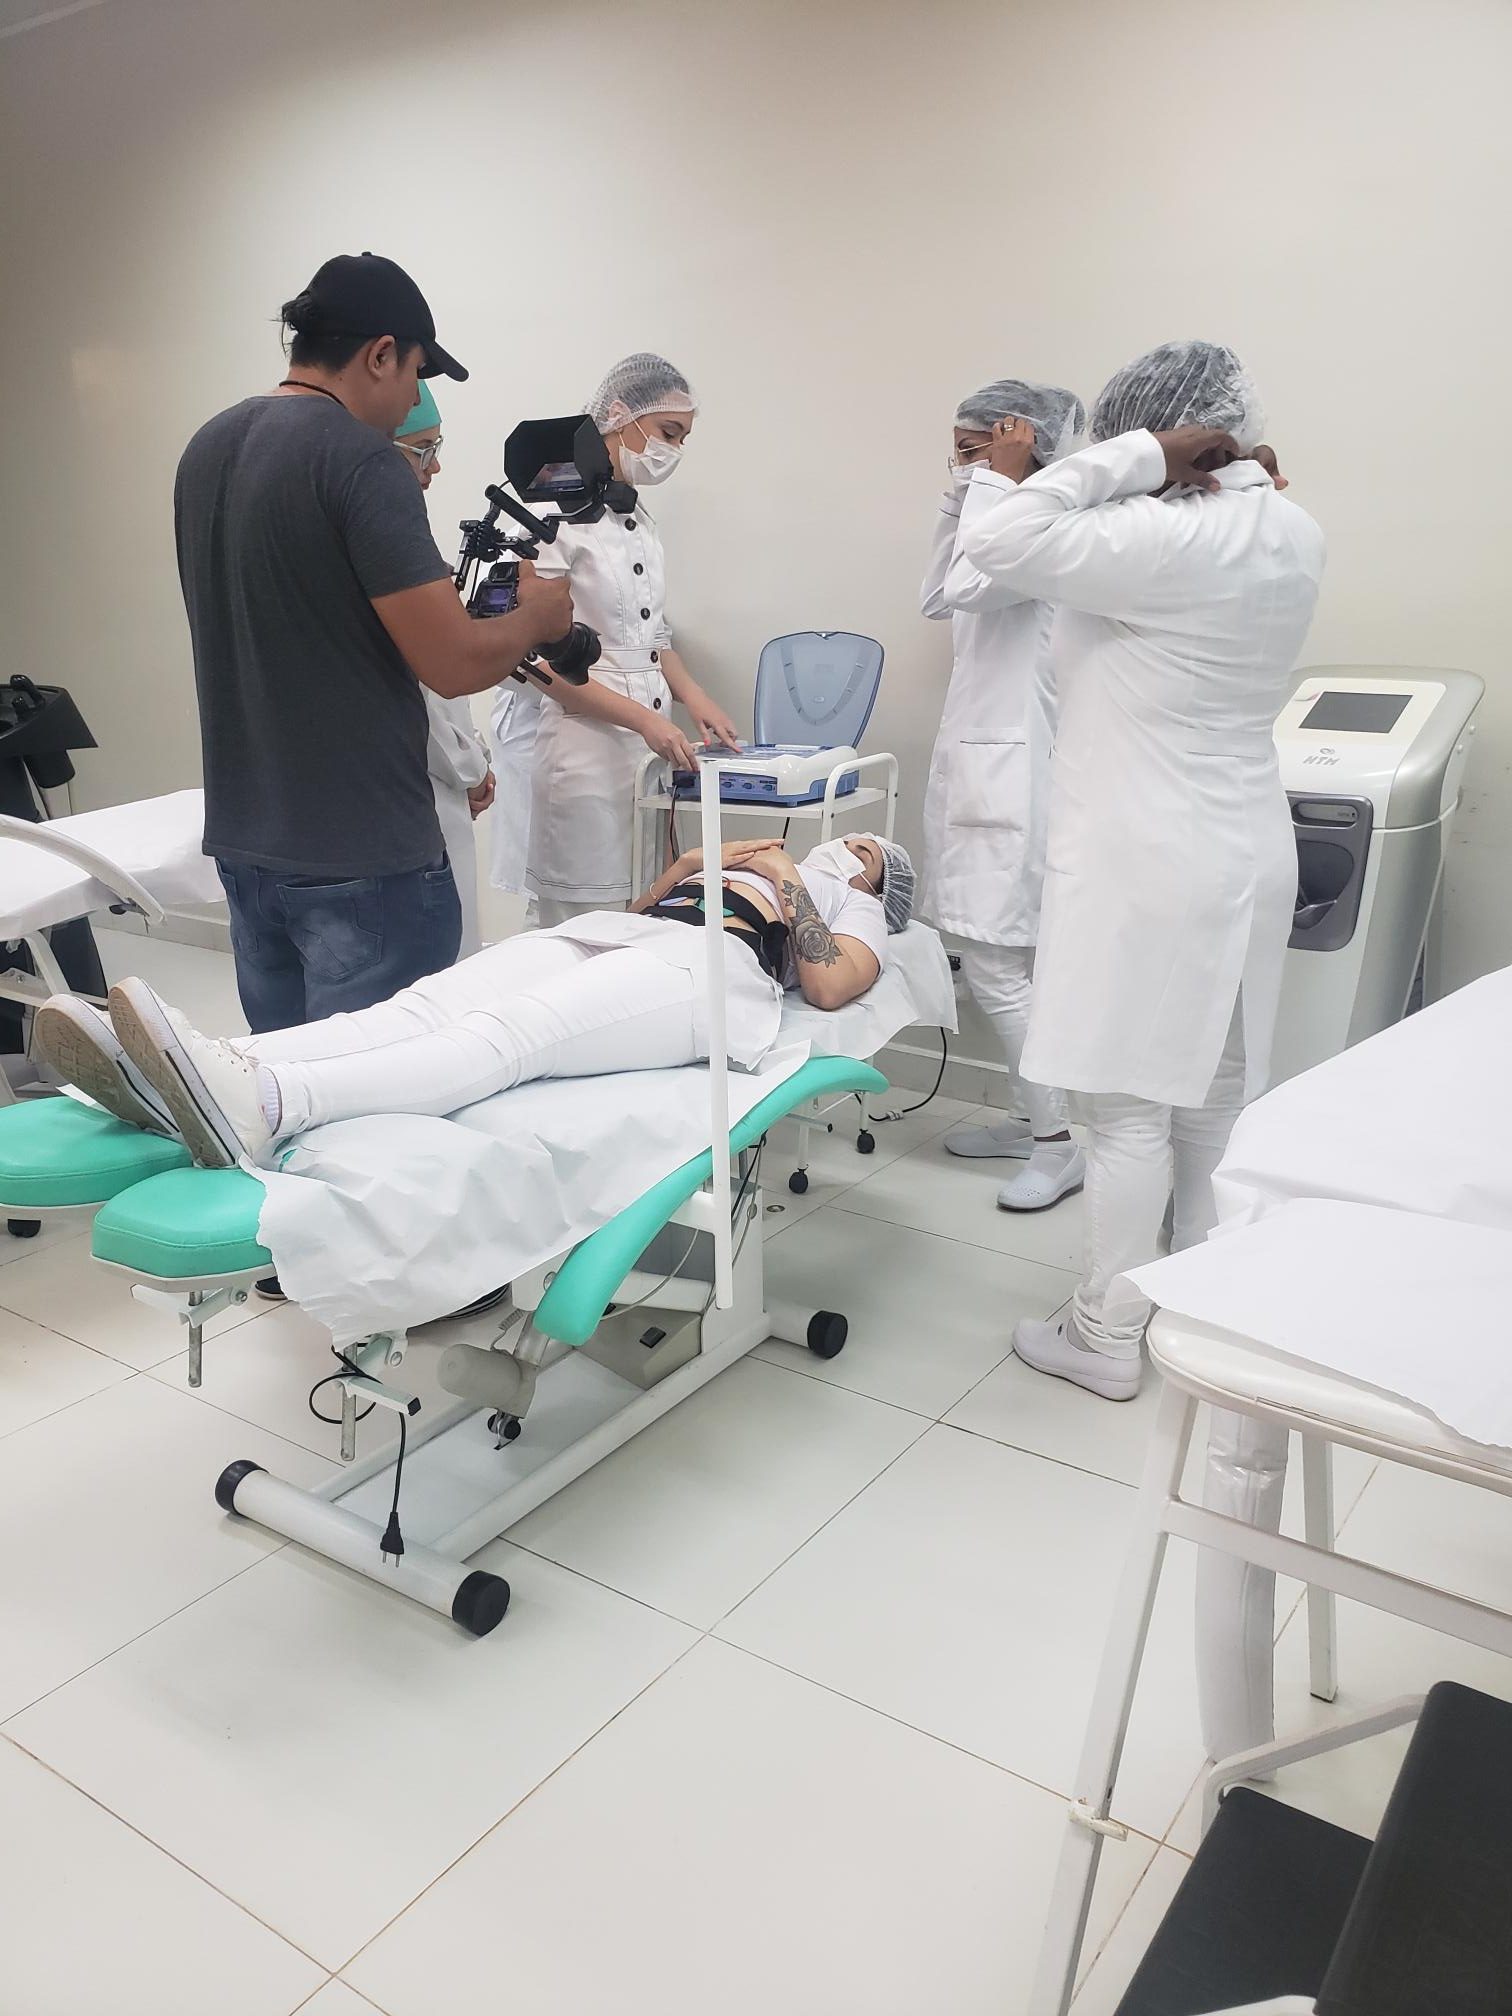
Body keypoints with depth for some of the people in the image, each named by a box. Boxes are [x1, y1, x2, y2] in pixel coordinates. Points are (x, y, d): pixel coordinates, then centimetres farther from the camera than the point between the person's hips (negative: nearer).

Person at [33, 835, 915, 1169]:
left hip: (705, 969, -7)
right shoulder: (757, 866, 45)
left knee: (510, 1033, -36)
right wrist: (691, 865, 22)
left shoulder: (854, 909, 29)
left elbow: (830, 983, 3)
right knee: (426, 1005, -24)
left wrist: (789, 885, 8)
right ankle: (225, 1073, -47)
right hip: (605, 936, 7)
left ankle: (258, 1106, -60)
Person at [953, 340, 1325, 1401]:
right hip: (1244, 857, 8)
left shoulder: (1166, 537, -20)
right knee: (1217, 1097, 17)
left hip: (1146, 870, -8)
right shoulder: (1293, 534, 6)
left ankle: (1108, 1340, 14)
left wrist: (1140, 455, -17)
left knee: (1129, 1107, 2)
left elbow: (999, 540, -25)